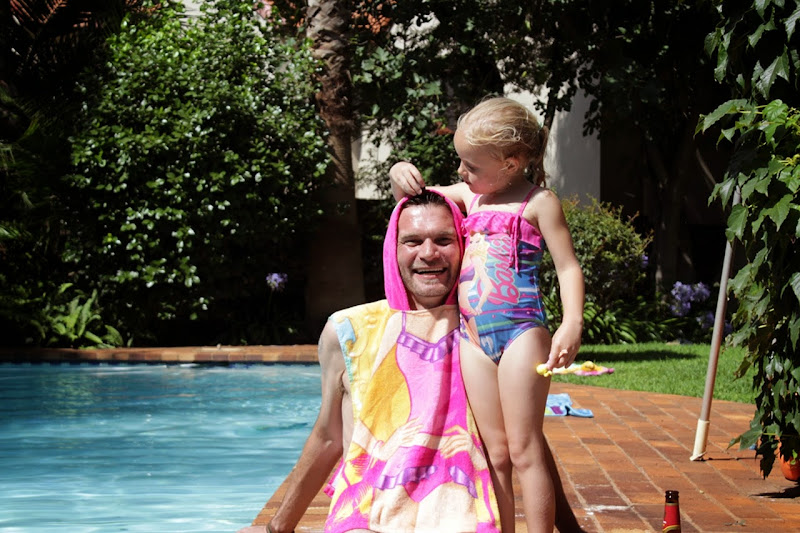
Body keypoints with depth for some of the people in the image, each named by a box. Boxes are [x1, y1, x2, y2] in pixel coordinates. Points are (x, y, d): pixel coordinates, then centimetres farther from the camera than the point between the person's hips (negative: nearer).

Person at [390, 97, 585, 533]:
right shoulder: (469, 197, 15)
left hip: (520, 333, -6)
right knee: (494, 452, 7)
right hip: (473, 337, 6)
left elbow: (568, 266, -6)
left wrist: (572, 324, -21)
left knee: (525, 448, -6)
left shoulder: (539, 202, -3)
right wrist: (400, 175, 5)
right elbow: (410, 198, 28)